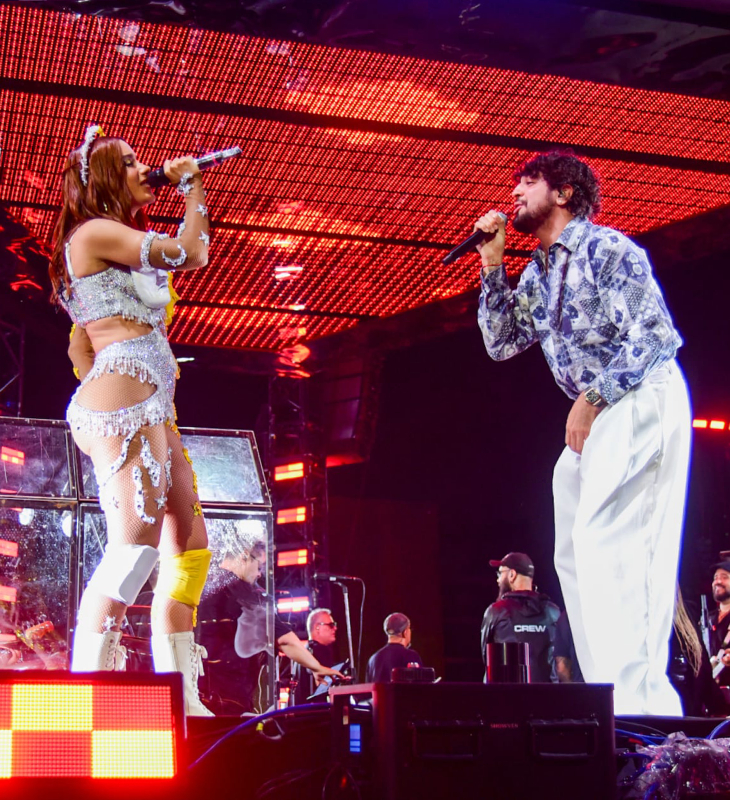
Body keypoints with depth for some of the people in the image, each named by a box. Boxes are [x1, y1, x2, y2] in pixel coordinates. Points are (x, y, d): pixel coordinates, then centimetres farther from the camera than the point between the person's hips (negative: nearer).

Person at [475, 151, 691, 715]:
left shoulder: (605, 247, -8)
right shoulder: (537, 274, 18)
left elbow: (653, 337, -15)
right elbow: (502, 344, 15)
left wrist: (590, 400, -15)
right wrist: (492, 265, 8)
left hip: (641, 400, -10)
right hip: (597, 415, 10)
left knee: (604, 539, -21)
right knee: (576, 555, 9)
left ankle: (640, 698, -23)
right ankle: (612, 697, 12)